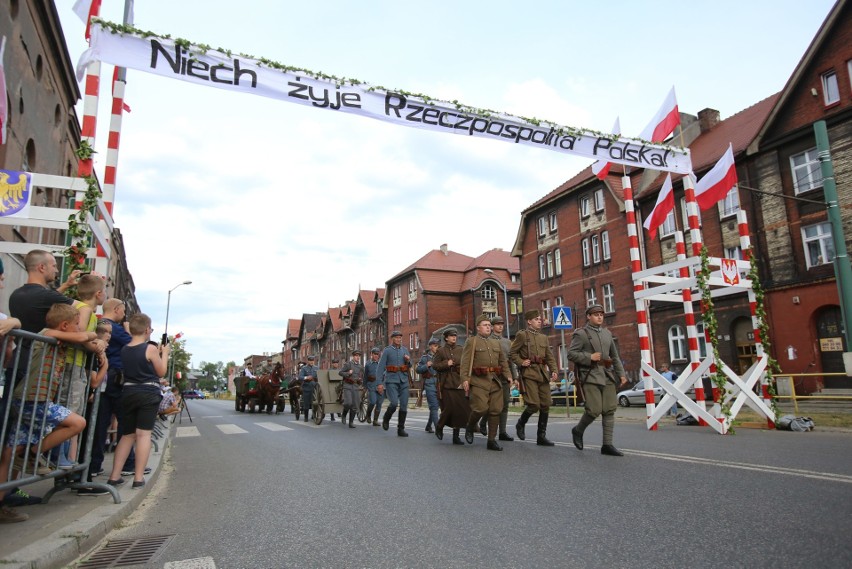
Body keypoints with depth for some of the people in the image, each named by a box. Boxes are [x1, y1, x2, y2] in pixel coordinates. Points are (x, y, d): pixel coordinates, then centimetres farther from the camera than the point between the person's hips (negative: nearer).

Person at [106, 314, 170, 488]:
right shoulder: (150, 348, -11)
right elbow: (161, 372, -2)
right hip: (148, 393, -6)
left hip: (128, 392, 6)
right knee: (143, 434, -5)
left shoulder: (124, 350, 7)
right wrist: (164, 353, 10)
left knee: (127, 435, 14)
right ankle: (138, 478, -6)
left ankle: (114, 476, 12)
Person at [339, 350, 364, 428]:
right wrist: (348, 373, -15)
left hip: (356, 387, 4)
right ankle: (344, 415, 10)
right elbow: (340, 373, -1)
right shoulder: (348, 364, 0)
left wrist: (360, 380, 1)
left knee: (355, 406, -1)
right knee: (348, 403, -19)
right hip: (347, 387, -4)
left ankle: (351, 422, 10)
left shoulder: (361, 367, 13)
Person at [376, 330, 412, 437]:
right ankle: (386, 419, 10)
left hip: (403, 380, 4)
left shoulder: (405, 350, 12)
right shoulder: (387, 351, -1)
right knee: (394, 403, -19)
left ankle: (401, 429, 10)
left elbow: (409, 366, 19)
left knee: (404, 405, 1)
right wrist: (380, 383, -12)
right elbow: (380, 367, -5)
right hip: (391, 381, -4)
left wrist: (408, 361, -4)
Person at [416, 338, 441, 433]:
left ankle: (428, 426, 26)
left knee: (435, 406, 11)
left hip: (438, 383, 5)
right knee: (434, 405, -11)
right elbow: (418, 370, 0)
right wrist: (426, 365, -14)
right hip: (429, 383, -5)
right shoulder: (425, 357, 3)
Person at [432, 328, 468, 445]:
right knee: (448, 409, -5)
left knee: (461, 409, -1)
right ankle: (439, 427, 24)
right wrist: (446, 364, -13)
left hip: (459, 384, 3)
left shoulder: (461, 350, 11)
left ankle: (456, 436, 9)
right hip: (446, 384, -3)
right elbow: (434, 365, 1)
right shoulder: (441, 351, 3)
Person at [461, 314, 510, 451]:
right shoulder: (471, 342, 3)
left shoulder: (496, 343, 19)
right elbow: (465, 362, -5)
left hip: (495, 381, 6)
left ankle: (492, 440, 10)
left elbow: (503, 361, 21)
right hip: (479, 381, -5)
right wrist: (465, 379, -15)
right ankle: (469, 428, 13)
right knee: (481, 408, -15)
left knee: (496, 410, 2)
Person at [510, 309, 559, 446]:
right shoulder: (522, 335, 0)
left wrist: (553, 370, 0)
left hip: (543, 373, 6)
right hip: (529, 373, -6)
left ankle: (541, 436, 12)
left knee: (545, 405, 2)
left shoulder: (543, 337, 17)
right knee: (534, 404, -13)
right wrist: (521, 363, -12)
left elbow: (550, 356, 14)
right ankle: (520, 424, 15)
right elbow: (512, 353, 2)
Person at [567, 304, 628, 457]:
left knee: (609, 410, 2)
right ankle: (578, 430, 16)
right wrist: (590, 357, -15)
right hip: (590, 377, -6)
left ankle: (607, 445, 8)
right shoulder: (581, 333, -2)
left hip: (607, 376, 6)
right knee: (594, 409, -11)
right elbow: (571, 354, -8)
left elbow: (615, 356, 20)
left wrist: (621, 374, 12)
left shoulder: (607, 333, 17)